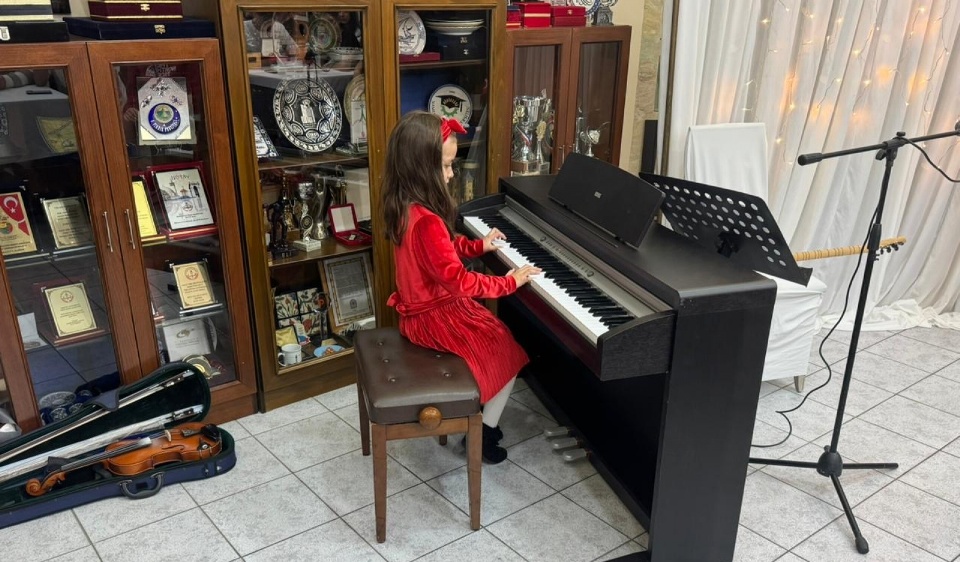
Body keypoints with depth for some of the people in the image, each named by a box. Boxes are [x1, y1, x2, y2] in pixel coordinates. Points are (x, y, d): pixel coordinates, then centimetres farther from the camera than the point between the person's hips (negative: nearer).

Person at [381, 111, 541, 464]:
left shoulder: (406, 207, -1)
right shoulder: (426, 221, -32)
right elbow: (459, 281, -29)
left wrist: (479, 246, 15)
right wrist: (509, 283, -20)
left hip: (422, 308, 10)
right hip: (437, 316, -10)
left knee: (496, 333, 24)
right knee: (509, 353, 4)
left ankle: (482, 415, 29)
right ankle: (485, 432, 14)